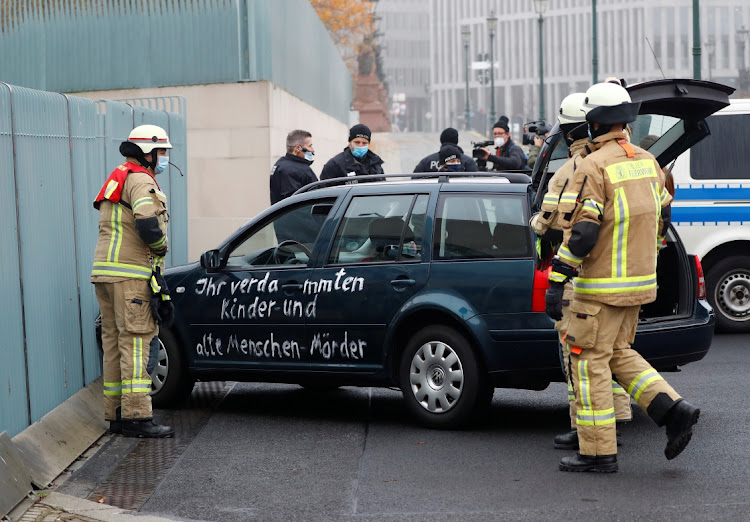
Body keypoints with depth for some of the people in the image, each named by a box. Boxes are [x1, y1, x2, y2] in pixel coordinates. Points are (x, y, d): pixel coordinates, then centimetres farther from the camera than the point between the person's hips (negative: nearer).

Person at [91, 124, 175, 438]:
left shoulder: (118, 179, 24)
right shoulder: (140, 181, -9)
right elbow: (147, 225, -25)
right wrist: (161, 247, -7)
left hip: (104, 271, 10)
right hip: (129, 274, -10)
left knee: (115, 341, 11)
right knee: (136, 340, -11)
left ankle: (116, 413, 14)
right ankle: (136, 416, -13)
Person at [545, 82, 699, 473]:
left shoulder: (594, 167, -16)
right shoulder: (647, 162, 9)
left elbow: (581, 231, -22)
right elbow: (661, 217, 19)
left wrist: (557, 282, -19)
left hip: (602, 286, -8)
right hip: (640, 281, 8)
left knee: (589, 362, 1)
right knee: (618, 353, 20)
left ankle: (598, 452, 3)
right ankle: (672, 409, 5)